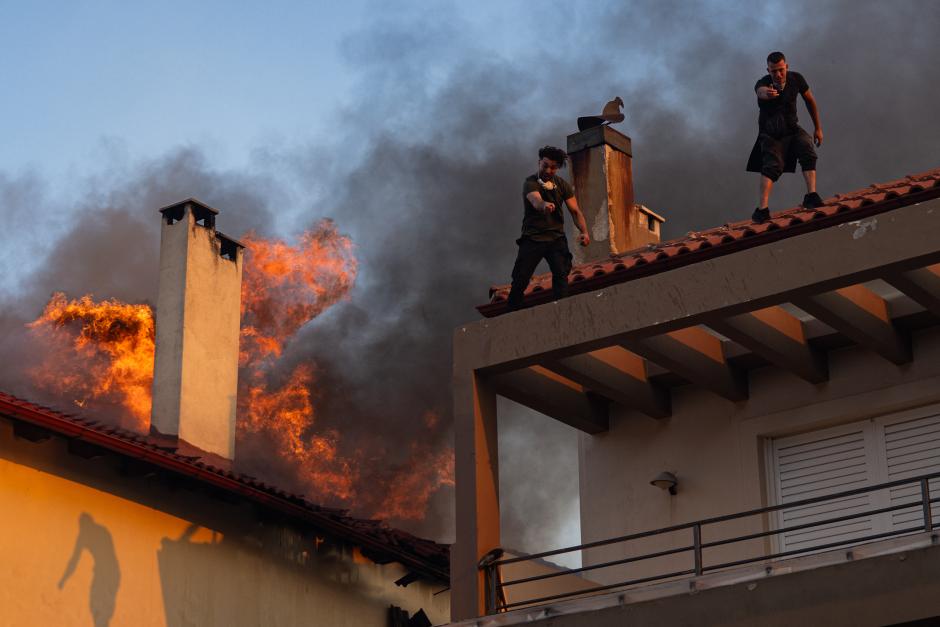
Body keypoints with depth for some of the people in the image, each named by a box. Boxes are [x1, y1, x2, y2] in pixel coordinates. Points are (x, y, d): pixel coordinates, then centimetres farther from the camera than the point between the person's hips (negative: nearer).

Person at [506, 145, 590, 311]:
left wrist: (584, 232, -21)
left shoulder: (563, 185, 3)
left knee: (561, 274, -18)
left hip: (556, 237, 3)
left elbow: (575, 211, -2)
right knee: (520, 280, -8)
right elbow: (535, 201, -34)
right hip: (533, 237, -2)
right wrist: (544, 205, -59)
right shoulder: (530, 183, -11)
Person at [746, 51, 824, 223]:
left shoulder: (796, 79, -7)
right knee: (772, 165, -24)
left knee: (807, 151, -26)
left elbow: (810, 100, 8)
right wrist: (767, 93, -72)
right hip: (770, 133, -3)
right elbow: (761, 91, -46)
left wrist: (818, 128, 11)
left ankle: (811, 195, -36)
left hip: (792, 129, 3)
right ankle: (762, 208, -35)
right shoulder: (763, 83, -19)